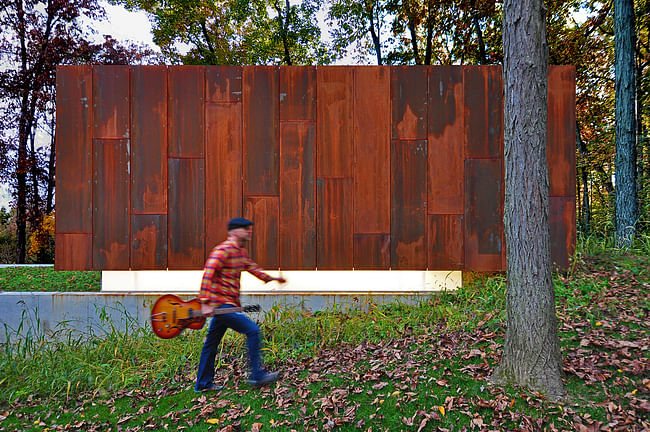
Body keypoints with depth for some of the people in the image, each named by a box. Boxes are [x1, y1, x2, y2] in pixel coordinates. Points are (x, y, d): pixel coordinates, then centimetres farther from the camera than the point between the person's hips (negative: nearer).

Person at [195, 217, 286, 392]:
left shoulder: (241, 252, 14)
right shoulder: (223, 250, -16)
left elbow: (252, 267, 28)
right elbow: (207, 276, -21)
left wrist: (271, 278, 21)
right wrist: (205, 303, -25)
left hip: (228, 304, 10)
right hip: (221, 304, -10)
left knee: (211, 343, 15)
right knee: (252, 330, -10)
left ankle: (203, 384, 25)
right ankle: (257, 375, 0)